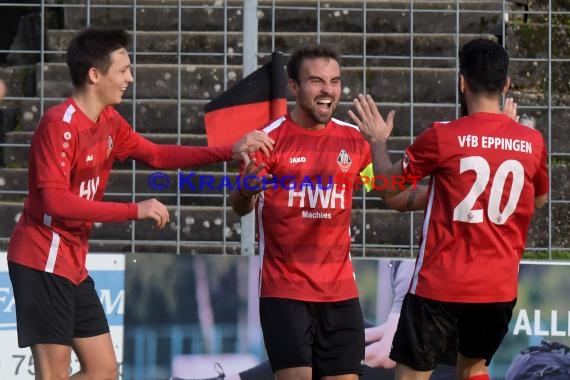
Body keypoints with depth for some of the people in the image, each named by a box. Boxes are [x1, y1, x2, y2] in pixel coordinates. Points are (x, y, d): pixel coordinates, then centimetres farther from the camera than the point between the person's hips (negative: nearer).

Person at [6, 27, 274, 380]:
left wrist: (230, 151, 13)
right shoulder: (59, 124, -18)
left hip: (73, 264, 10)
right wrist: (136, 210, -24)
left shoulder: (110, 122, 10)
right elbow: (56, 201, -25)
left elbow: (157, 155, 22)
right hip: (43, 261, -9)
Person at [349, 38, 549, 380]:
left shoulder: (442, 137, -11)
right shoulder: (532, 142, -1)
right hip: (500, 288, 4)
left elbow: (389, 186, 2)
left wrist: (378, 142, 20)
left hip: (441, 285, -4)